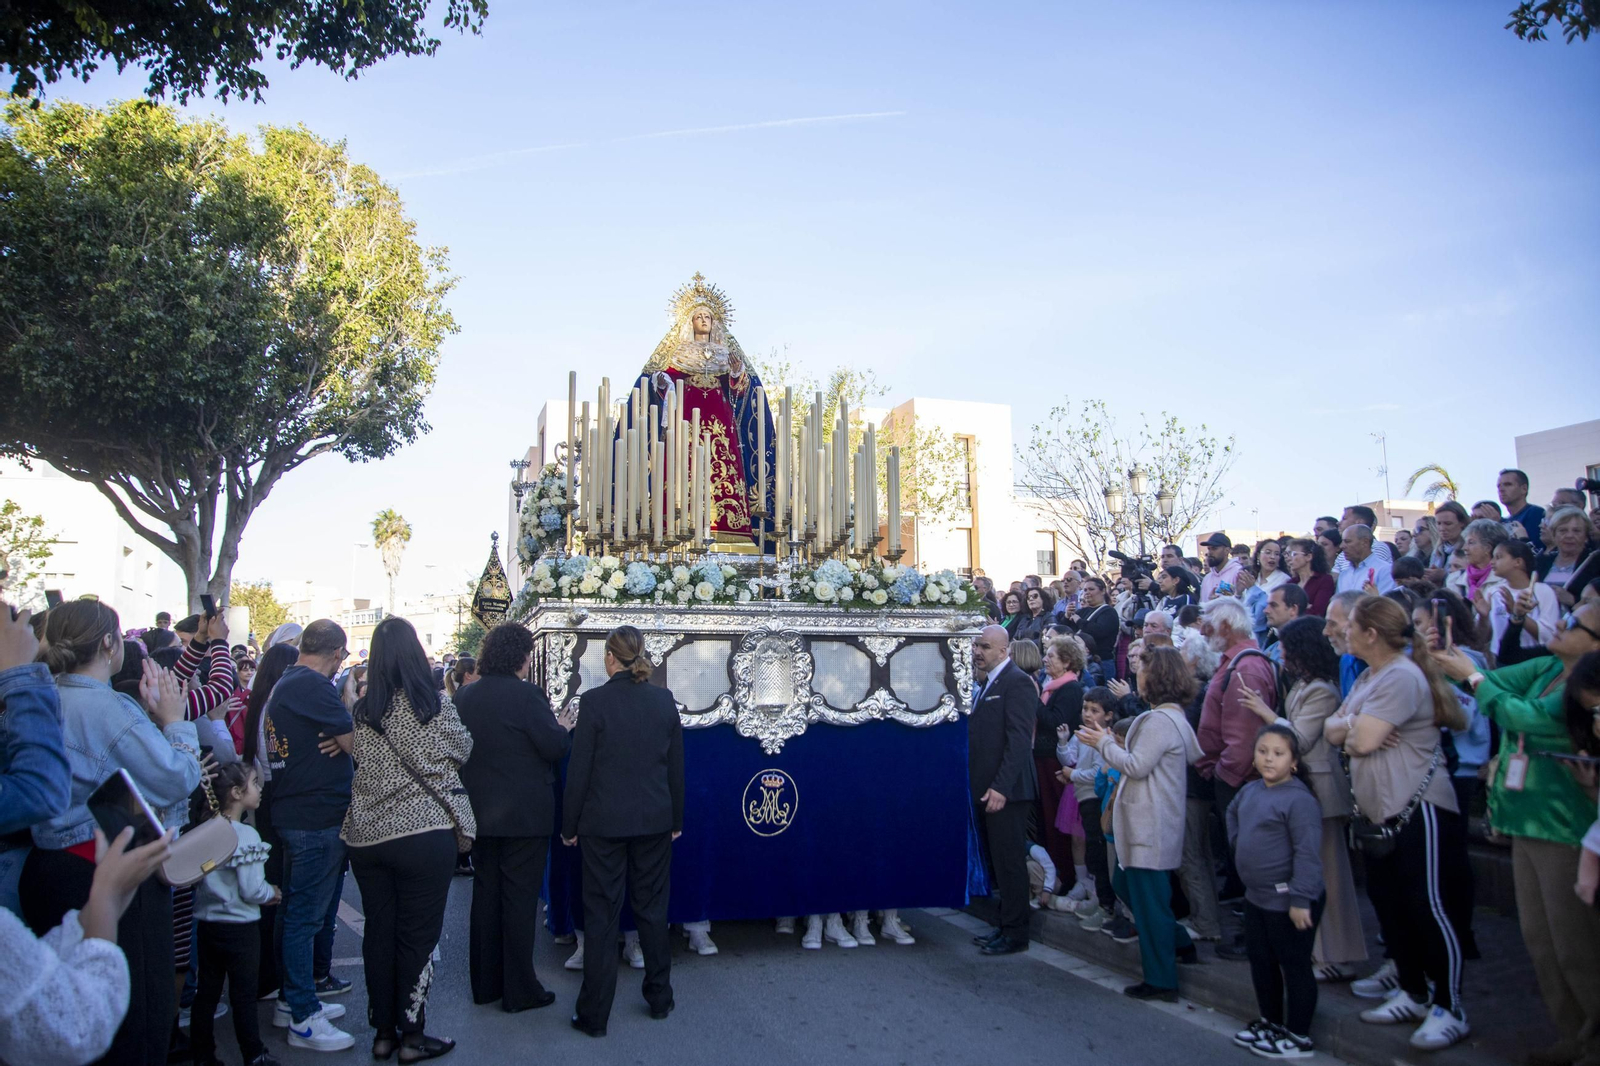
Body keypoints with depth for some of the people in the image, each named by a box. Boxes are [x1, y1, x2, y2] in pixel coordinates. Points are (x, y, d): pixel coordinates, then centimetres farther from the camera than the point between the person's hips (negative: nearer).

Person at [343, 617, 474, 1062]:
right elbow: (464, 750, 1)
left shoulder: (362, 711, 1)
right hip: (425, 833, -4)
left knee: (378, 933, 13)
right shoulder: (435, 704, -11)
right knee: (418, 937, 5)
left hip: (366, 837, 5)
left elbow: (357, 758, 15)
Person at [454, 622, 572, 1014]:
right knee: (519, 897, 2)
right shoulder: (526, 695, -18)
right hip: (524, 815, -6)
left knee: (485, 894, 15)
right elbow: (555, 748, -16)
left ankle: (485, 984, 26)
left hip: (480, 812, 7)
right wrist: (563, 727, 2)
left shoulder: (465, 696, 3)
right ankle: (519, 990, 9)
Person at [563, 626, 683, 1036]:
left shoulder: (594, 701, -12)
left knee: (601, 915, 5)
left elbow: (579, 769, -8)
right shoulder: (664, 699, -2)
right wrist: (676, 818, 15)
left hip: (604, 822, -3)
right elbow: (676, 766, 5)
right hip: (655, 821, 3)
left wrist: (569, 825, 2)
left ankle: (594, 1014, 12)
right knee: (652, 909, 16)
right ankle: (659, 998, 27)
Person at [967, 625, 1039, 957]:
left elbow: (1020, 740, -19)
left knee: (1009, 863, -1)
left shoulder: (1017, 682, -12)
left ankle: (1015, 934, 9)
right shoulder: (988, 683, 17)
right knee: (999, 862, 14)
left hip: (1006, 791, -9)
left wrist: (1001, 787, -23)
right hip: (988, 789, 9)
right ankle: (1006, 926, 24)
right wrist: (981, 786, 14)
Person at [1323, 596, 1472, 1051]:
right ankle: (1412, 994, 28)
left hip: (1417, 809, -10)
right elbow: (1332, 729, 10)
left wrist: (1350, 726, -4)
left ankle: (1449, 1009, 9)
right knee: (1389, 905, 15)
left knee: (1430, 908, -3)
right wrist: (1352, 729, -10)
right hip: (1379, 810, 10)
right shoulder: (1368, 678, 13)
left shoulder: (1403, 677, -19)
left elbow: (1364, 738, -25)